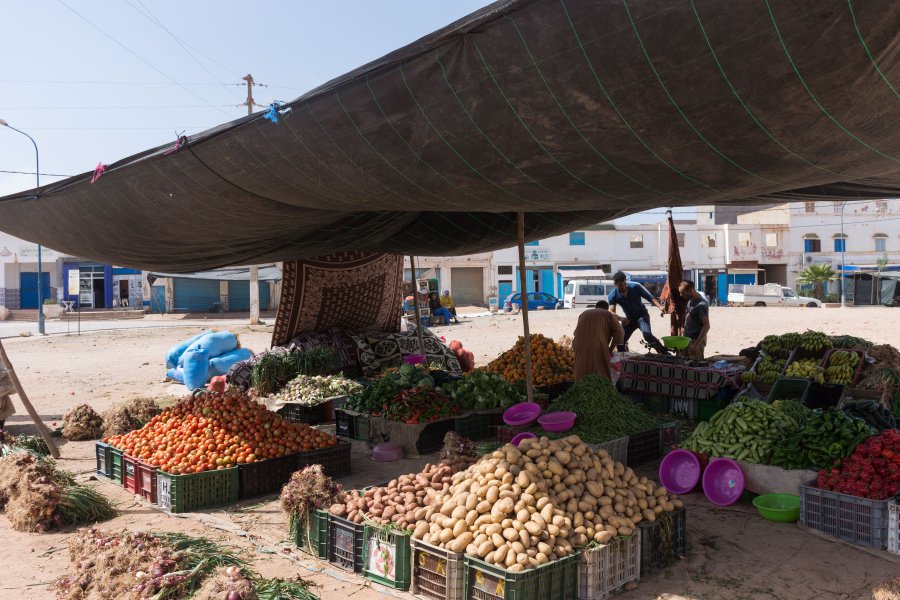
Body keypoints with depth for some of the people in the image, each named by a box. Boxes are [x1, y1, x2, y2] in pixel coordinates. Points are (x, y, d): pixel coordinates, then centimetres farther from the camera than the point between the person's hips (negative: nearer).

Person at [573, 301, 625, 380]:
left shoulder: (583, 314, 27)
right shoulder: (608, 314, 14)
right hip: (598, 349, -4)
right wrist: (611, 348, 9)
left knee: (582, 375, 9)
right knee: (602, 375, 1)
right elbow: (619, 332, 3)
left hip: (581, 349, 4)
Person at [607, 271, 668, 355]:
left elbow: (650, 298, -17)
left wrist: (660, 307, -35)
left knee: (647, 334, -30)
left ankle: (665, 353, -27)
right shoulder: (613, 295, -12)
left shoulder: (635, 287, -19)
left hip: (642, 315, -4)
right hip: (629, 319, 4)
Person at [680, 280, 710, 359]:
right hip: (687, 339, 9)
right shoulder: (690, 301, 5)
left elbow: (706, 326, -24)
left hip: (696, 340, -9)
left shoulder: (701, 305, -22)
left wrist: (696, 344, -27)